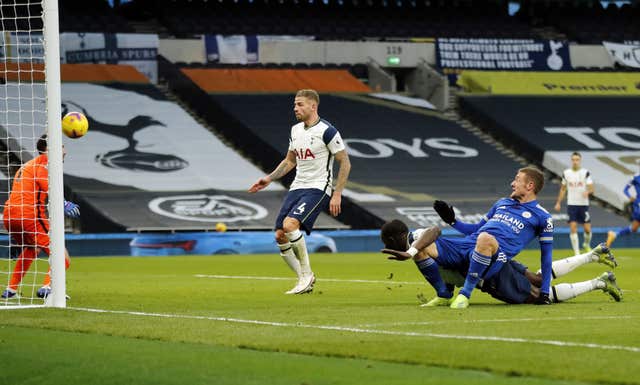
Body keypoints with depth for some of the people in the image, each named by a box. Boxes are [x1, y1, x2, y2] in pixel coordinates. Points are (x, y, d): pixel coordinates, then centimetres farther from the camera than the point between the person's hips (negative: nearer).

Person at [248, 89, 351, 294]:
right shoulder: (295, 130, 12)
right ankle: (305, 279, 12)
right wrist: (269, 178, 13)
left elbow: (345, 163, -8)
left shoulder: (327, 131, -11)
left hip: (317, 189, -8)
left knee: (290, 225, -28)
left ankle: (306, 273, -12)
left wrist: (337, 194, -13)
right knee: (280, 236, -3)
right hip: (297, 187, 8)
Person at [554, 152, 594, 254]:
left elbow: (591, 188, -7)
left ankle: (587, 244, 31)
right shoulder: (566, 173, 6)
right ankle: (576, 252, -6)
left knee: (587, 229, 0)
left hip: (583, 204, -1)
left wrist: (587, 192, -30)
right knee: (573, 228, -10)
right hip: (571, 204, 1)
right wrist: (558, 203, 13)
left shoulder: (585, 173, -2)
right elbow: (563, 189, 16)